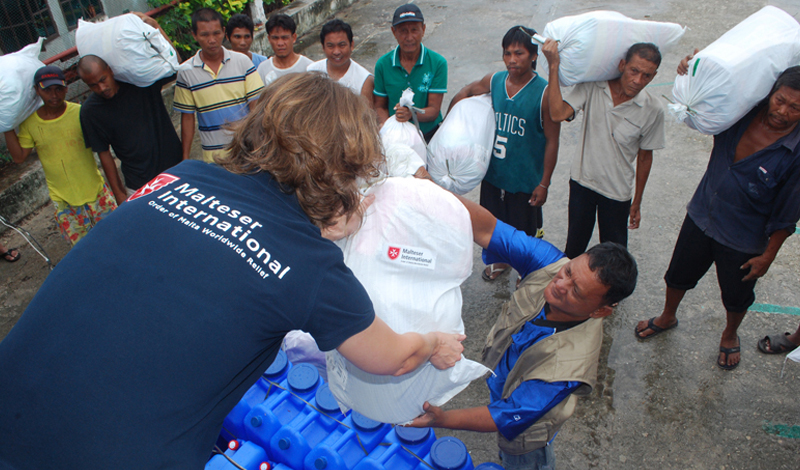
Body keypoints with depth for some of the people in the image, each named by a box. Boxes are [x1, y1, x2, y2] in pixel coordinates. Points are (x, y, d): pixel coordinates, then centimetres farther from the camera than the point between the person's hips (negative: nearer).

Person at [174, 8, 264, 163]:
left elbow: (256, 104, -1)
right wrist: (185, 156, 3)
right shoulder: (185, 71, 0)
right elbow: (187, 117, 4)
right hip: (213, 154, 0)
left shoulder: (242, 61, -1)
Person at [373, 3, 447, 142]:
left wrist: (411, 114, -28)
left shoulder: (438, 63, -4)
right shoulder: (383, 64, 1)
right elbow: (380, 105, 9)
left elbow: (434, 110, -7)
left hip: (429, 135, -1)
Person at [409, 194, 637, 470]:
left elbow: (509, 418, -34)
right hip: (501, 383, 6)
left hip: (525, 429, -5)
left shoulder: (568, 366, -43)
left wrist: (443, 419, -41)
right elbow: (489, 230, -37)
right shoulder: (550, 264, -31)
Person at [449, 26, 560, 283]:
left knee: (525, 231, 12)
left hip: (526, 179, -4)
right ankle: (502, 260, 51)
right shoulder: (493, 81, -4)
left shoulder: (544, 92, -17)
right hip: (494, 173, 5)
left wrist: (544, 183, -13)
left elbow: (552, 141, -14)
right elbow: (466, 92, 17)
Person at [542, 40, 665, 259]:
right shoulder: (592, 86, -15)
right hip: (582, 182, 1)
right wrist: (554, 66, -33)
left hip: (617, 191, 0)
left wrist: (637, 202, 5)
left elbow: (644, 157, -3)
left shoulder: (653, 110, -14)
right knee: (574, 244, 19)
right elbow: (558, 114, -28)